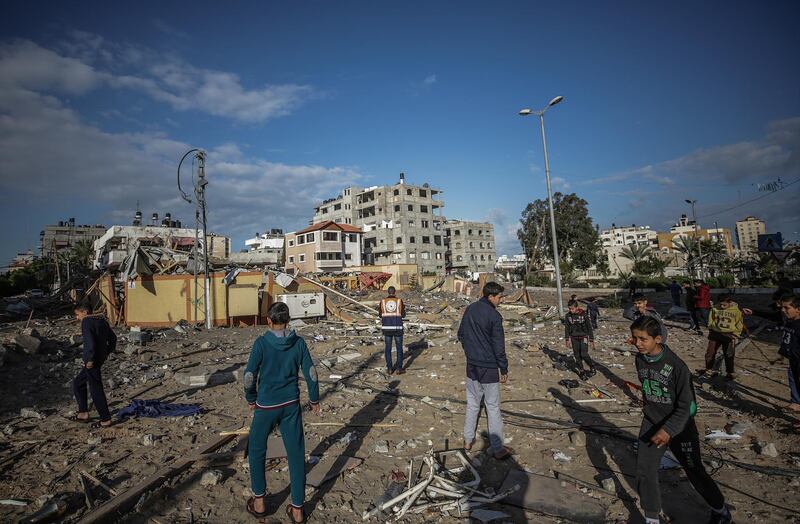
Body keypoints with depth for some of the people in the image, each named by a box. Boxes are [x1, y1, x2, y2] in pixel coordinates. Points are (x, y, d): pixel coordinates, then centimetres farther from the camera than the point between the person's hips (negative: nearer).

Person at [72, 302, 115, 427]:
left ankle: (106, 419, 8)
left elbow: (90, 342, -25)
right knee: (78, 383, 23)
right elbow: (113, 338, 15)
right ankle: (83, 412, 28)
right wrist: (107, 353, 17)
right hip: (100, 358, 9)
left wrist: (90, 359, -18)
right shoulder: (101, 320, 11)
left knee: (96, 390, 0)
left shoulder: (86, 322, -15)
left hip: (92, 361, -9)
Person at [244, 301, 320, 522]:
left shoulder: (261, 343, -13)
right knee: (296, 454, 11)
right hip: (291, 405, 2)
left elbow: (249, 375, -10)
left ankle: (259, 502, 32)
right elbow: (310, 372, -3)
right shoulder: (299, 342, -6)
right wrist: (314, 399, 10)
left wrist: (251, 399, 8)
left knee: (256, 451, 22)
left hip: (266, 406, -2)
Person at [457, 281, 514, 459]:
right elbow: (499, 346, -15)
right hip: (489, 368, -6)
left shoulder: (469, 309, 3)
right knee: (493, 408, 5)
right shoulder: (494, 316, -18)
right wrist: (504, 369, -5)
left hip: (471, 366, 6)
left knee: (472, 404, 18)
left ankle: (468, 440, 29)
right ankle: (498, 448, 16)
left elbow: (461, 334, 12)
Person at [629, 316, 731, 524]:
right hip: (650, 423, 4)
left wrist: (668, 430, -29)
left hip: (679, 425, -4)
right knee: (644, 472, 3)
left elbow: (685, 406, -21)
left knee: (695, 472, 14)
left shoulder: (677, 366, -26)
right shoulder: (640, 359, -9)